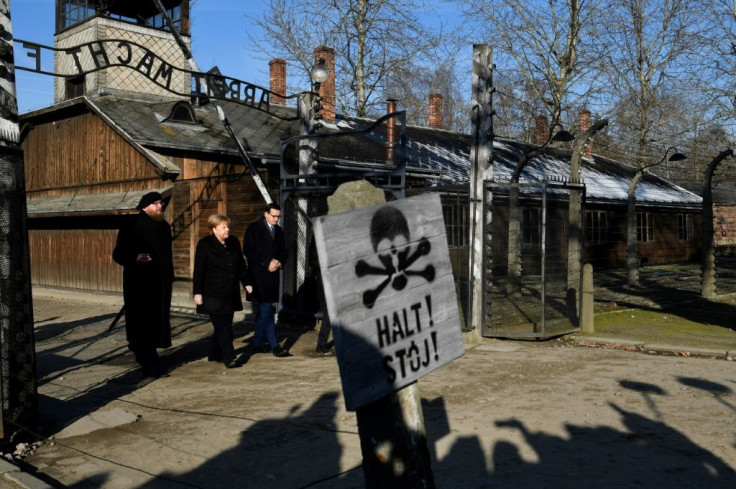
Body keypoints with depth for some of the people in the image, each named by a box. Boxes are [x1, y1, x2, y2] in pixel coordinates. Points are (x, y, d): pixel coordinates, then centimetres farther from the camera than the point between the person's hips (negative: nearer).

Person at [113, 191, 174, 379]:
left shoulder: (164, 227, 11)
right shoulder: (132, 226, -8)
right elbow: (118, 254, -9)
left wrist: (169, 278, 18)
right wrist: (135, 258, -28)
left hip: (160, 284, 6)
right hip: (139, 284, -6)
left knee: (156, 323, 8)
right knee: (144, 323, -4)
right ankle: (152, 367, 0)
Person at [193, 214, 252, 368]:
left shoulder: (234, 242, 9)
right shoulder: (204, 244, -6)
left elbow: (241, 265, 16)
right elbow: (198, 270, -7)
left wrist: (246, 283, 9)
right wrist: (197, 292, -10)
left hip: (230, 293, 6)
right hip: (213, 294, -6)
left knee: (223, 326, 11)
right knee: (223, 326, -8)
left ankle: (214, 354, 24)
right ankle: (228, 358, -8)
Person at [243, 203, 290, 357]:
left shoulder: (279, 231, 13)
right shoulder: (254, 228, -3)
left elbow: (283, 251, 18)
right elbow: (248, 250, -9)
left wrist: (278, 262, -4)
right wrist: (267, 263, -14)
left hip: (272, 275, 6)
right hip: (258, 274, -6)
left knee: (262, 309, 13)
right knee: (266, 310, -10)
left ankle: (258, 341, 22)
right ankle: (274, 346, -11)